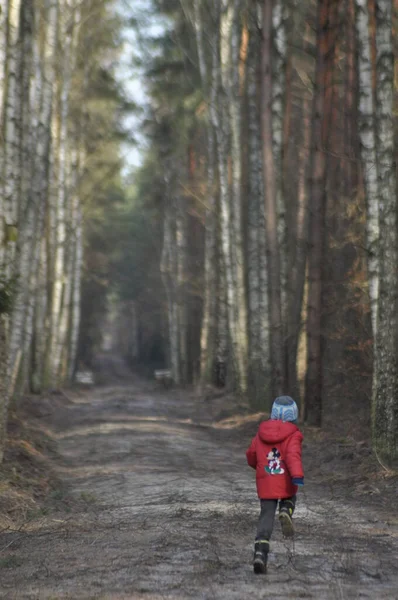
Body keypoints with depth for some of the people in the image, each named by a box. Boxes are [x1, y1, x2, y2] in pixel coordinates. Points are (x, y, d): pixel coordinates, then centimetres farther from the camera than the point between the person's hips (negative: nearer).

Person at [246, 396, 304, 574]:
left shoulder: (261, 433, 7)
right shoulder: (292, 435, -7)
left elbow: (251, 456, 17)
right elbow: (293, 455, -24)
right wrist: (297, 475, -35)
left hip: (265, 483, 3)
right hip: (286, 482, -3)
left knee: (266, 517, 4)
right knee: (288, 500, 28)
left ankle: (260, 553, -12)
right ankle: (285, 512, -8)